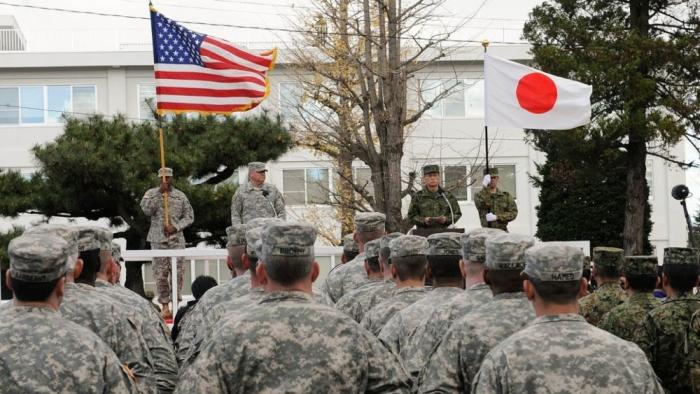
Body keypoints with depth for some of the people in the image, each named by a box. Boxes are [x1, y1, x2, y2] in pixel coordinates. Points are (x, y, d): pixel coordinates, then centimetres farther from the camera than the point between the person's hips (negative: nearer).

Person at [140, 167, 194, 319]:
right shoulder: (151, 193, 6)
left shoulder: (180, 196, 8)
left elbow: (189, 216, 7)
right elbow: (146, 210, -12)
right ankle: (164, 305, 5)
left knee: (178, 272, -4)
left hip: (177, 239, 1)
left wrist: (175, 227, -8)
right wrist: (160, 192, -14)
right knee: (160, 274, -2)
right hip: (158, 239, -1)